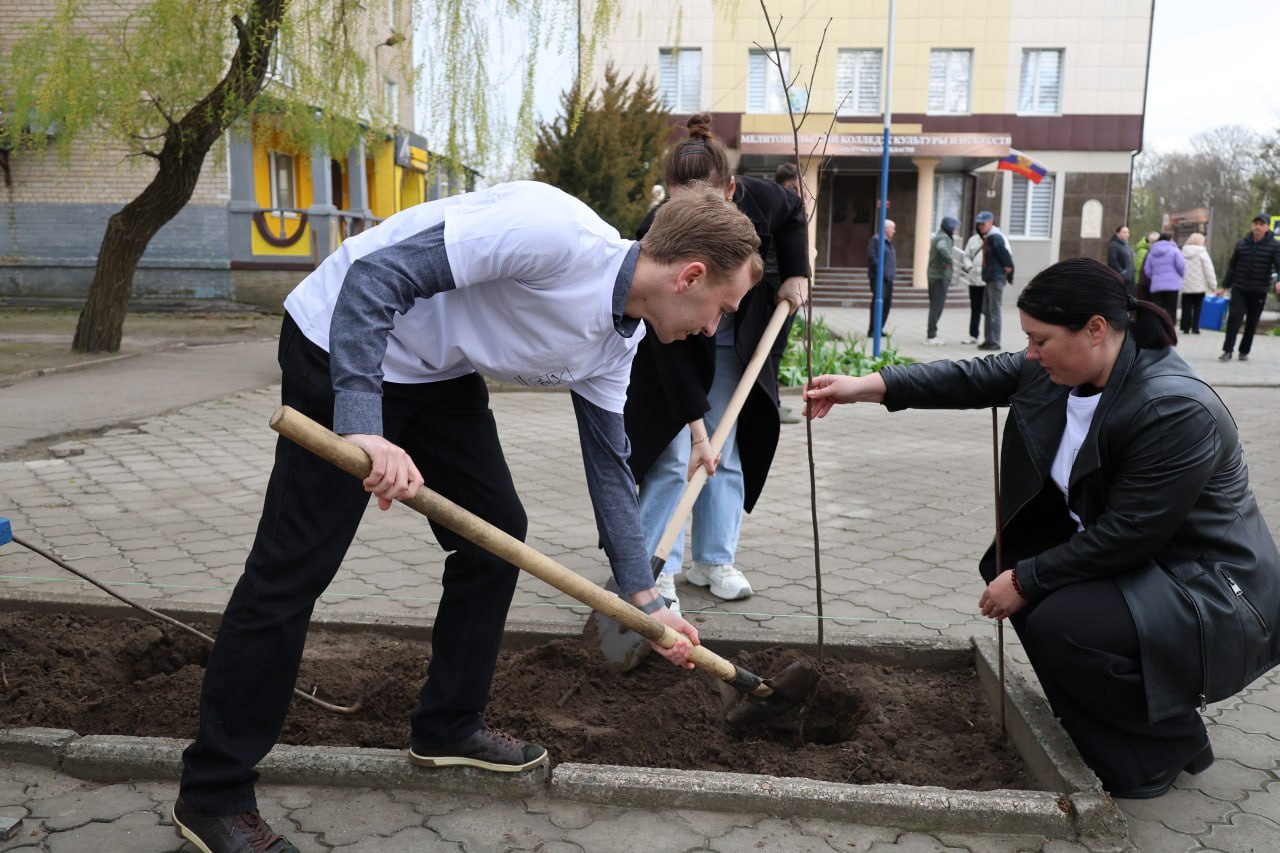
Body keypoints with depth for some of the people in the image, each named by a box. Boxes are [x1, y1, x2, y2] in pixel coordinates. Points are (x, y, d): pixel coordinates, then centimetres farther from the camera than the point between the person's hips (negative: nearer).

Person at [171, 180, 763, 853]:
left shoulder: (615, 346, -2)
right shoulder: (555, 230, -29)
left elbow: (608, 465, 7)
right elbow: (376, 276, -30)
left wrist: (646, 602, 8)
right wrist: (363, 428, -37)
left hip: (439, 372, 9)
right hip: (344, 343, -8)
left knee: (497, 532, 7)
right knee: (293, 568, -5)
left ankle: (447, 727, 24)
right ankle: (212, 795, 11)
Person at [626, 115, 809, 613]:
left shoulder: (758, 199, -25)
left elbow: (793, 214, 3)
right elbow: (670, 346, -34)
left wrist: (795, 274, -8)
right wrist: (696, 427, -36)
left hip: (734, 341, 4)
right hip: (669, 353, -4)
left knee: (727, 452, 7)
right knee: (672, 457, -9)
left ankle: (715, 561, 19)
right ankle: (659, 571, 1)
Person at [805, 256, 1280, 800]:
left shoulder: (1177, 411, -30)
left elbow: (1124, 537, -28)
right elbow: (974, 379, -3)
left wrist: (1025, 581, -20)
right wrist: (865, 387, -8)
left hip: (1212, 592, -9)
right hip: (1134, 558, 9)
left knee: (1060, 625, -26)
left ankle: (1168, 744, 4)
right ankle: (1108, 726, 18)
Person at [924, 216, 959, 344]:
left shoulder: (938, 236, 17)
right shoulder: (944, 238, -14)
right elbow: (941, 248, -36)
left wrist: (951, 244, 16)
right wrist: (950, 260, -25)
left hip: (934, 276, 10)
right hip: (940, 276, -10)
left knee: (936, 306, 15)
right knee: (937, 306, -5)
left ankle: (931, 332, 20)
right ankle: (931, 335, -3)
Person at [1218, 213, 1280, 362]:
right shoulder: (1242, 243, 4)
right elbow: (1232, 266, 11)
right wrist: (1225, 286, 10)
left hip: (1259, 292, 0)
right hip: (1239, 289, 1)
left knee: (1252, 323, 7)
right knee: (1234, 317, -11)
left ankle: (1244, 351, 18)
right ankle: (1227, 351, -9)